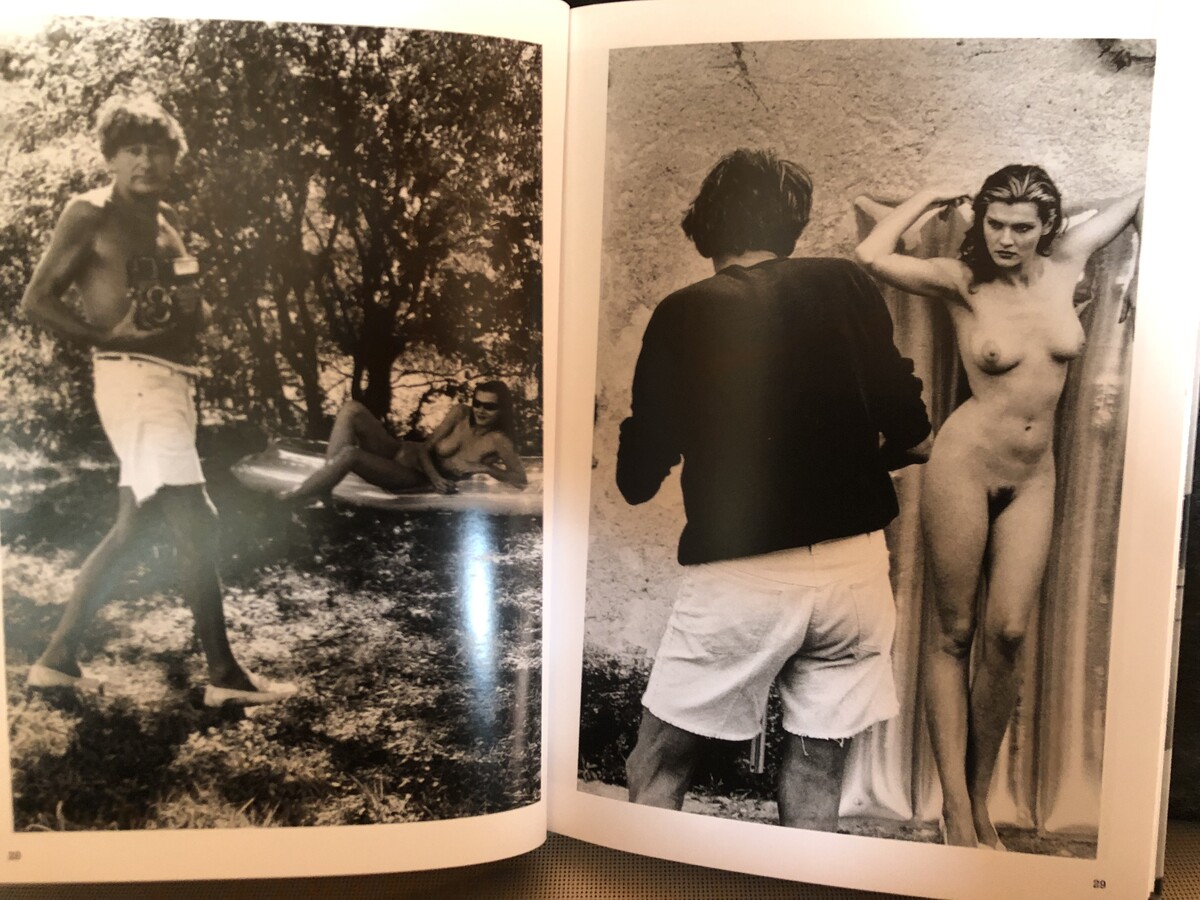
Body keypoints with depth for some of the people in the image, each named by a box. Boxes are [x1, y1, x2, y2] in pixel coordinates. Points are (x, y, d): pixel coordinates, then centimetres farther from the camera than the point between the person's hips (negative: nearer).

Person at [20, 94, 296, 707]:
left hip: (173, 382, 9)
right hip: (134, 380, -9)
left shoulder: (167, 220, 17)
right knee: (195, 524, -11)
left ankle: (57, 659, 25)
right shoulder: (90, 214, -5)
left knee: (134, 528, 13)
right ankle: (223, 674, -3)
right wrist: (106, 336, -19)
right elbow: (37, 300, -8)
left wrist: (195, 305, 2)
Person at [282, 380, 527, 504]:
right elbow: (426, 448, -4)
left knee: (350, 455, -32)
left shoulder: (498, 441, -12)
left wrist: (485, 468, -24)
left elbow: (521, 479, -14)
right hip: (399, 450, 5)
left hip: (413, 479, -5)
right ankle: (323, 488, -21)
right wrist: (436, 478, -22)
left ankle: (287, 502, -20)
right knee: (352, 409, -19)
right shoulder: (461, 413, -4)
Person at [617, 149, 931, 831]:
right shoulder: (847, 286, 3)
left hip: (740, 575, -3)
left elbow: (638, 480, -1)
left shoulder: (684, 315, -3)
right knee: (817, 776, 15)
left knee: (657, 773, 13)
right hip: (853, 564, 3)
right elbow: (908, 426, 3)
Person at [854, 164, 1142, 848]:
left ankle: (981, 797, 13)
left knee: (1008, 633, -2)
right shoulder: (963, 282, -6)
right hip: (966, 465, -4)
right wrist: (930, 197, -7)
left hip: (1034, 478, 4)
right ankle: (956, 807, 8)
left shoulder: (1066, 264, 5)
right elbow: (873, 255, -21)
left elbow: (1136, 202, 22)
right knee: (953, 631, 1)